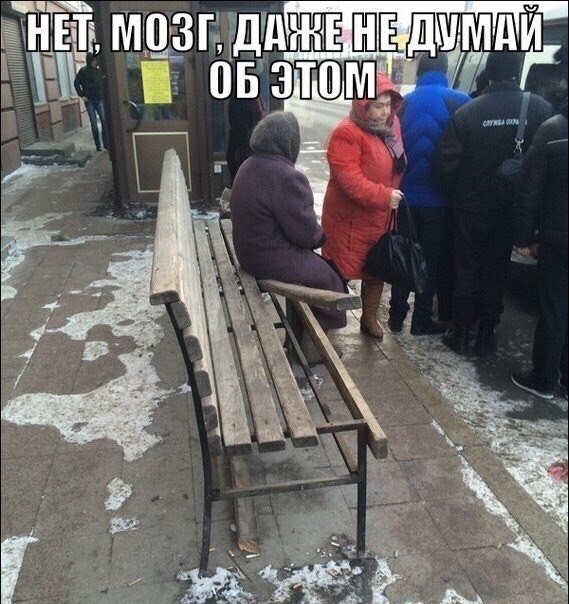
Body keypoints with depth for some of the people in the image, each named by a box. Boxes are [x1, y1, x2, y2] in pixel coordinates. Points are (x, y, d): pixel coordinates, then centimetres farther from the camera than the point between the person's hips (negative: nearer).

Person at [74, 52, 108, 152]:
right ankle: (98, 146, 5)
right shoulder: (83, 71, -4)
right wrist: (82, 95, -5)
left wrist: (103, 94, 6)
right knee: (94, 124, 0)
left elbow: (103, 83, 17)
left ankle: (106, 144, -3)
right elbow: (76, 83, 1)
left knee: (104, 121, -9)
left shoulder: (99, 70, 6)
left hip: (100, 100, 2)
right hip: (89, 101, -2)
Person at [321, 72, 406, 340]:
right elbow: (349, 179, -28)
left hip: (381, 217, 8)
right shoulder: (347, 134, -21)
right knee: (342, 270, 2)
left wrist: (393, 194, 11)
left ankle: (370, 317, 35)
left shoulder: (391, 125, 5)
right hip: (350, 219, -8)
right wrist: (384, 196, -28)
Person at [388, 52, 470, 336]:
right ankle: (422, 320, 15)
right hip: (439, 198, -3)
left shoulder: (404, 103, 0)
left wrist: (397, 185, 12)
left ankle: (396, 315, 22)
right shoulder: (459, 102, -9)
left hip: (406, 195, 3)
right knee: (432, 258, 9)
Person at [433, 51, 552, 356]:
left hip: (471, 208, -1)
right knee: (496, 273, 14)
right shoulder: (540, 108, -10)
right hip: (511, 210, 1)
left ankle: (460, 334, 21)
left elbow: (444, 165, -13)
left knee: (467, 272, 13)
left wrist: (457, 192, 6)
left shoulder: (466, 112, -13)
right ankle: (485, 337, 22)